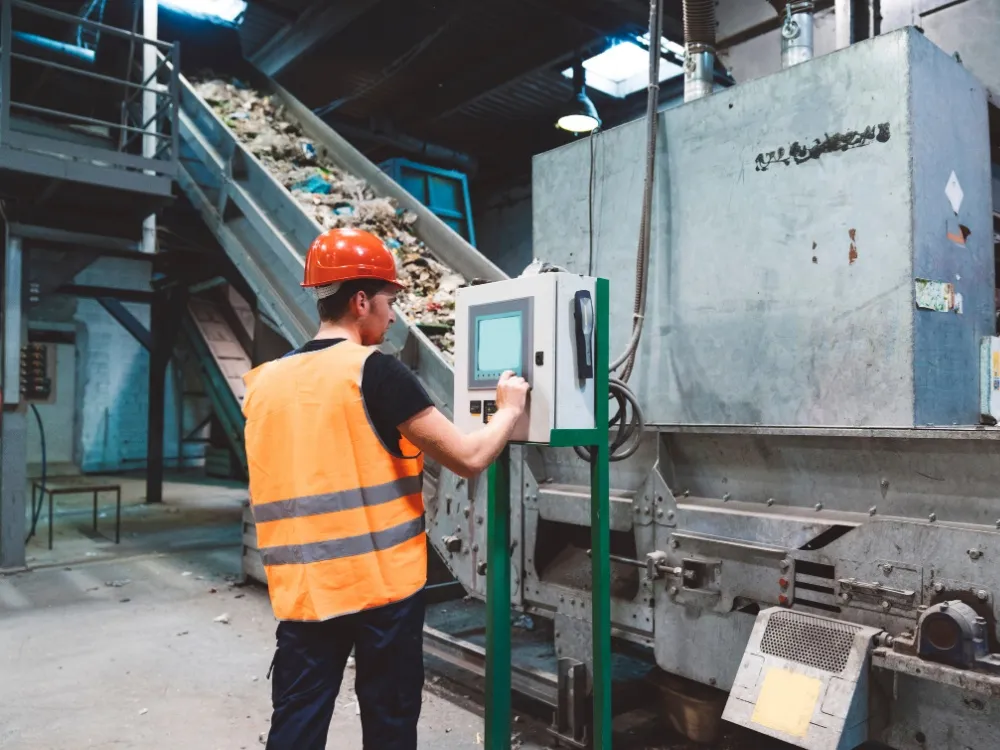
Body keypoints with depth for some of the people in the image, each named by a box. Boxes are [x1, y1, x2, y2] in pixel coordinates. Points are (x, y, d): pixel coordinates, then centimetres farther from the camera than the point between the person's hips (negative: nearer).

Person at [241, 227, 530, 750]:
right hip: (383, 584, -5)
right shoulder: (375, 371, -14)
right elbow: (469, 459, -13)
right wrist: (510, 408, 3)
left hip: (301, 590, 5)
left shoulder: (265, 382, 5)